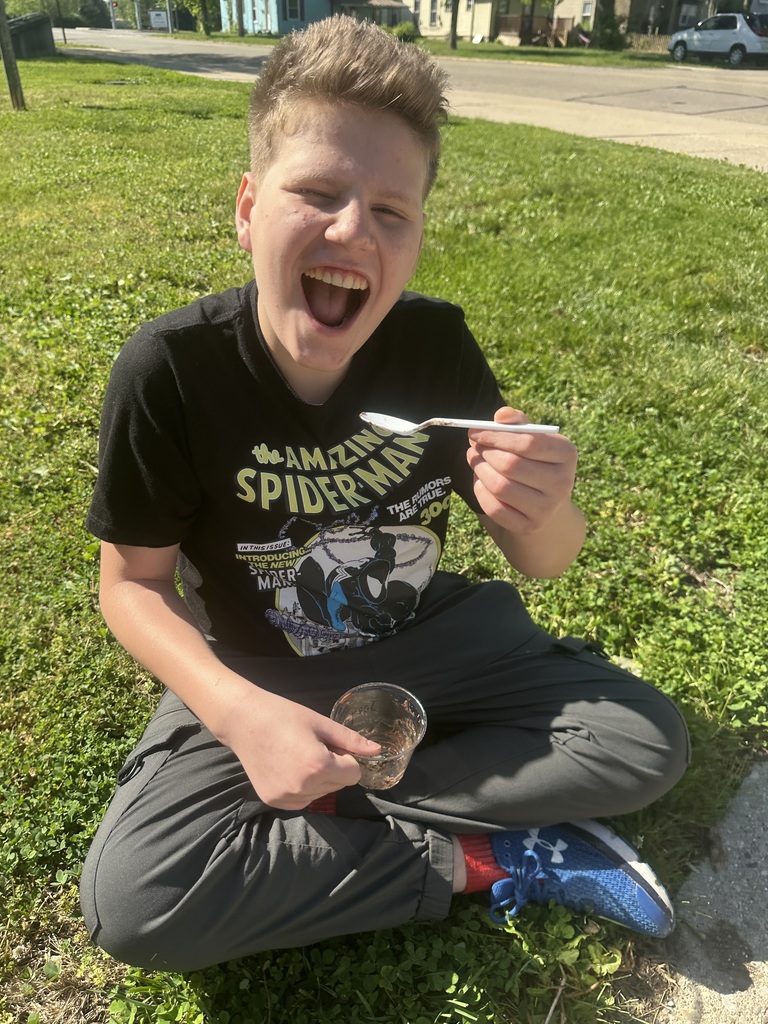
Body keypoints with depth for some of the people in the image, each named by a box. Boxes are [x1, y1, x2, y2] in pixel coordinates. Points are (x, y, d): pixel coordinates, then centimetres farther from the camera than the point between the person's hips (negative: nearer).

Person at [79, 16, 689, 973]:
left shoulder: (437, 342, -14)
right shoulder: (170, 369, -20)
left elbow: (540, 561, -7)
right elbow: (133, 582, -10)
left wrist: (540, 516, -33)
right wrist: (241, 713, -28)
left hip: (426, 637, 3)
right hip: (255, 673, -1)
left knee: (649, 742, -8)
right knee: (129, 902, -23)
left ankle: (331, 796, -8)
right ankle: (485, 861, -9)